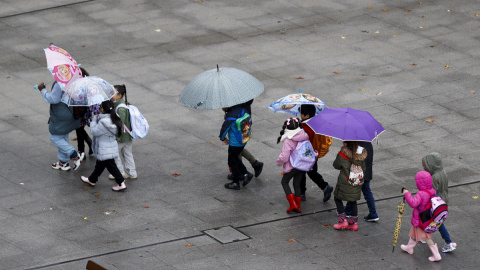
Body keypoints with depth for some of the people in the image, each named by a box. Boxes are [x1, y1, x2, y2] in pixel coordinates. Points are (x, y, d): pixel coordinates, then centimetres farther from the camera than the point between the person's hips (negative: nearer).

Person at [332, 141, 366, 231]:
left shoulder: (342, 154, -22)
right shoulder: (361, 154, -8)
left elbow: (336, 165, -6)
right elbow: (363, 168, 3)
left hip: (345, 182, -5)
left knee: (337, 198, 17)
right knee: (353, 201, 20)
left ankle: (343, 220, 12)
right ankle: (353, 222, 23)